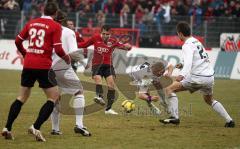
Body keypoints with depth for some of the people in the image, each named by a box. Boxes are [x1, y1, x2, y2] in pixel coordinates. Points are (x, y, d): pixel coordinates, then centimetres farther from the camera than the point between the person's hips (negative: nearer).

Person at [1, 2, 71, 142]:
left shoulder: (31, 23, 11)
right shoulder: (56, 26, -4)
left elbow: (18, 41, 16)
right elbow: (58, 49, -11)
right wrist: (67, 57, 9)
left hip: (28, 64, 5)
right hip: (43, 66, -5)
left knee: (22, 97, 17)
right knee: (54, 97, 6)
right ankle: (36, 127, -7)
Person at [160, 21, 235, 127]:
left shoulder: (187, 45, -9)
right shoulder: (197, 42, 19)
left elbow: (188, 62, -26)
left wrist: (182, 75, -41)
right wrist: (183, 65, 34)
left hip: (199, 78, -9)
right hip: (210, 76, 9)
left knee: (169, 89, -4)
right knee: (209, 100, 31)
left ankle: (174, 116, -16)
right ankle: (229, 120, 24)